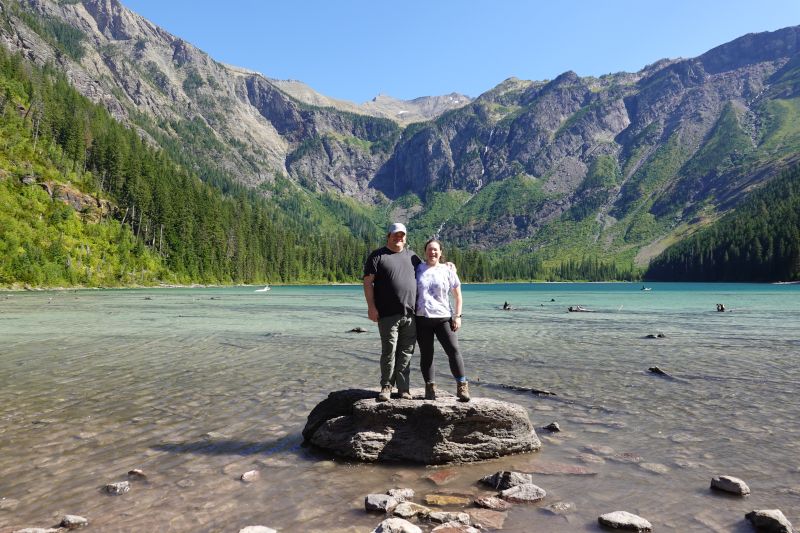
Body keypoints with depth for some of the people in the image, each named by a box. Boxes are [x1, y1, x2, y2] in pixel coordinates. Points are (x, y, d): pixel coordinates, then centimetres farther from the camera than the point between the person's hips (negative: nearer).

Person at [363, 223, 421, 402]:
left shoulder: (411, 256, 18)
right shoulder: (377, 256, 3)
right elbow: (368, 282, -2)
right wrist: (371, 307, -11)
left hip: (411, 314, 4)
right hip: (388, 314, -4)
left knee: (406, 352, 6)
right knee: (389, 351, -4)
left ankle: (404, 388, 15)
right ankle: (386, 387, 9)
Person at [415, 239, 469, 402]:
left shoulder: (448, 271, 6)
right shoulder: (417, 269, 7)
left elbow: (458, 296, 10)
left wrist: (457, 316, 1)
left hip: (443, 318, -1)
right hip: (422, 318, 1)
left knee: (454, 350, -10)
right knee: (426, 354, 4)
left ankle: (462, 386, -3)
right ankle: (430, 387, 13)